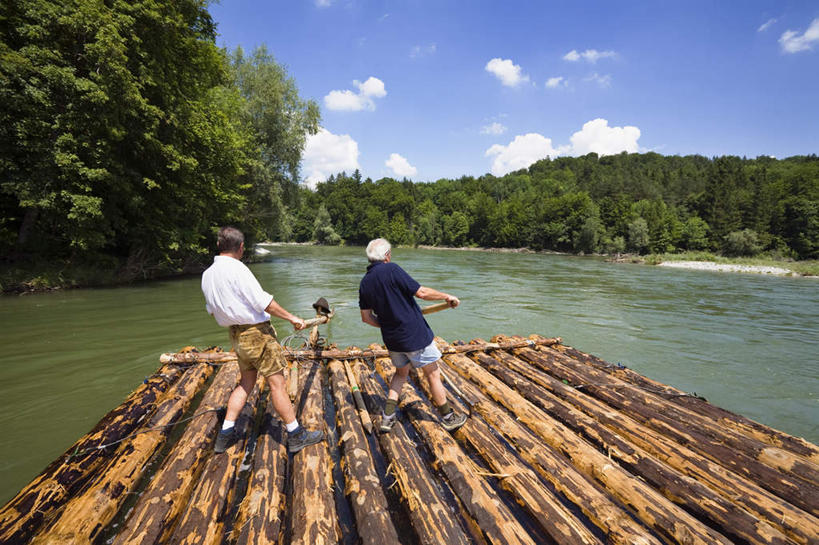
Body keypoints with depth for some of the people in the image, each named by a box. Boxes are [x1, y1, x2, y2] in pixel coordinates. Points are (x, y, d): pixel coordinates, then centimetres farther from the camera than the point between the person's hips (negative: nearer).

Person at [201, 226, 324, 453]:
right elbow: (264, 302, -21)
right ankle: (296, 436, 9)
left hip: (236, 335, 8)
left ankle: (225, 435, 25)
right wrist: (292, 318, -13)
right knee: (277, 383, -1)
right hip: (257, 332, -8)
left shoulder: (207, 275, 7)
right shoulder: (237, 269, -19)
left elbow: (211, 309, 16)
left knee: (246, 382, 20)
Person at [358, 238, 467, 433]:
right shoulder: (391, 270, -17)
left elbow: (366, 317, 8)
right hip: (415, 335, -6)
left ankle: (387, 417, 19)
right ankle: (448, 418, 23)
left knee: (401, 373, 25)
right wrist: (447, 296, -4)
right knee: (433, 374, 9)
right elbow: (421, 292, -18)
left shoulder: (365, 282, 4)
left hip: (392, 338, 6)